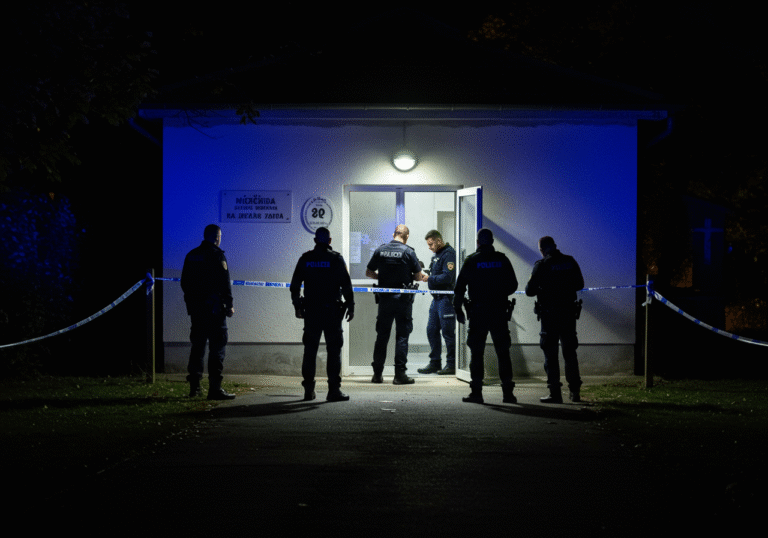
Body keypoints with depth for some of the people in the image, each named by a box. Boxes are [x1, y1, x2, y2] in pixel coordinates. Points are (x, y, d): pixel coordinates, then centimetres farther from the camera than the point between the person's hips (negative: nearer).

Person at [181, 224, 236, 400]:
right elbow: (224, 283, -15)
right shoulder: (217, 255, -10)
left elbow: (185, 282, 17)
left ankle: (194, 386, 15)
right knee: (217, 346, -5)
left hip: (196, 309, 7)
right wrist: (229, 305, -9)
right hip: (214, 308, -7)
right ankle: (215, 388, -10)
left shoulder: (191, 255, 11)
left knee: (197, 346, 14)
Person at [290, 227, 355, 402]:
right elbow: (346, 285, -7)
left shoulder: (305, 259, 5)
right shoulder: (335, 259, -4)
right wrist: (350, 306, 0)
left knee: (310, 350, 11)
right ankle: (333, 389, -6)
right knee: (334, 350, -1)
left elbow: (295, 285, 9)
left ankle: (309, 389, 11)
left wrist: (297, 306, 19)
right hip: (332, 310, -3)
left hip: (311, 310, 3)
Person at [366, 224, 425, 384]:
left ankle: (377, 374, 13)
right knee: (402, 335, 1)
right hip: (403, 299, -3)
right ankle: (399, 374, -2)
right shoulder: (408, 252, -8)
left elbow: (369, 272, 9)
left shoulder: (380, 250, 1)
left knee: (382, 335, 10)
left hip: (384, 298, 3)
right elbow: (419, 276, -4)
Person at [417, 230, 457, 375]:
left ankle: (452, 365, 2)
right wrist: (426, 276, 9)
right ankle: (434, 363, 17)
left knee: (448, 332, -4)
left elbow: (447, 277, -21)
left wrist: (429, 279, -14)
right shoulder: (436, 255, 18)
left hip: (447, 298, -10)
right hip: (437, 298, 10)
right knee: (431, 330, 10)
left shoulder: (449, 254, -13)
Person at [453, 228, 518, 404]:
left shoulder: (471, 261, -3)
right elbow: (513, 285, 7)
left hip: (477, 312, -2)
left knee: (476, 353, 2)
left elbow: (459, 287, -4)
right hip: (500, 312, 2)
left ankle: (476, 392, -1)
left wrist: (458, 309, 5)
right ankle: (508, 392, 4)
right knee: (503, 353, 6)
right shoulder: (502, 260, 2)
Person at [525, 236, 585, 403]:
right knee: (570, 353, 13)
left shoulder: (542, 265, -11)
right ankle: (575, 392, 13)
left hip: (550, 315, -4)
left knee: (550, 354, 2)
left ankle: (555, 393, -2)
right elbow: (579, 284, 14)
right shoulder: (570, 262, 3)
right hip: (569, 313, 4)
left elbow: (529, 291, -10)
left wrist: (540, 288, 12)